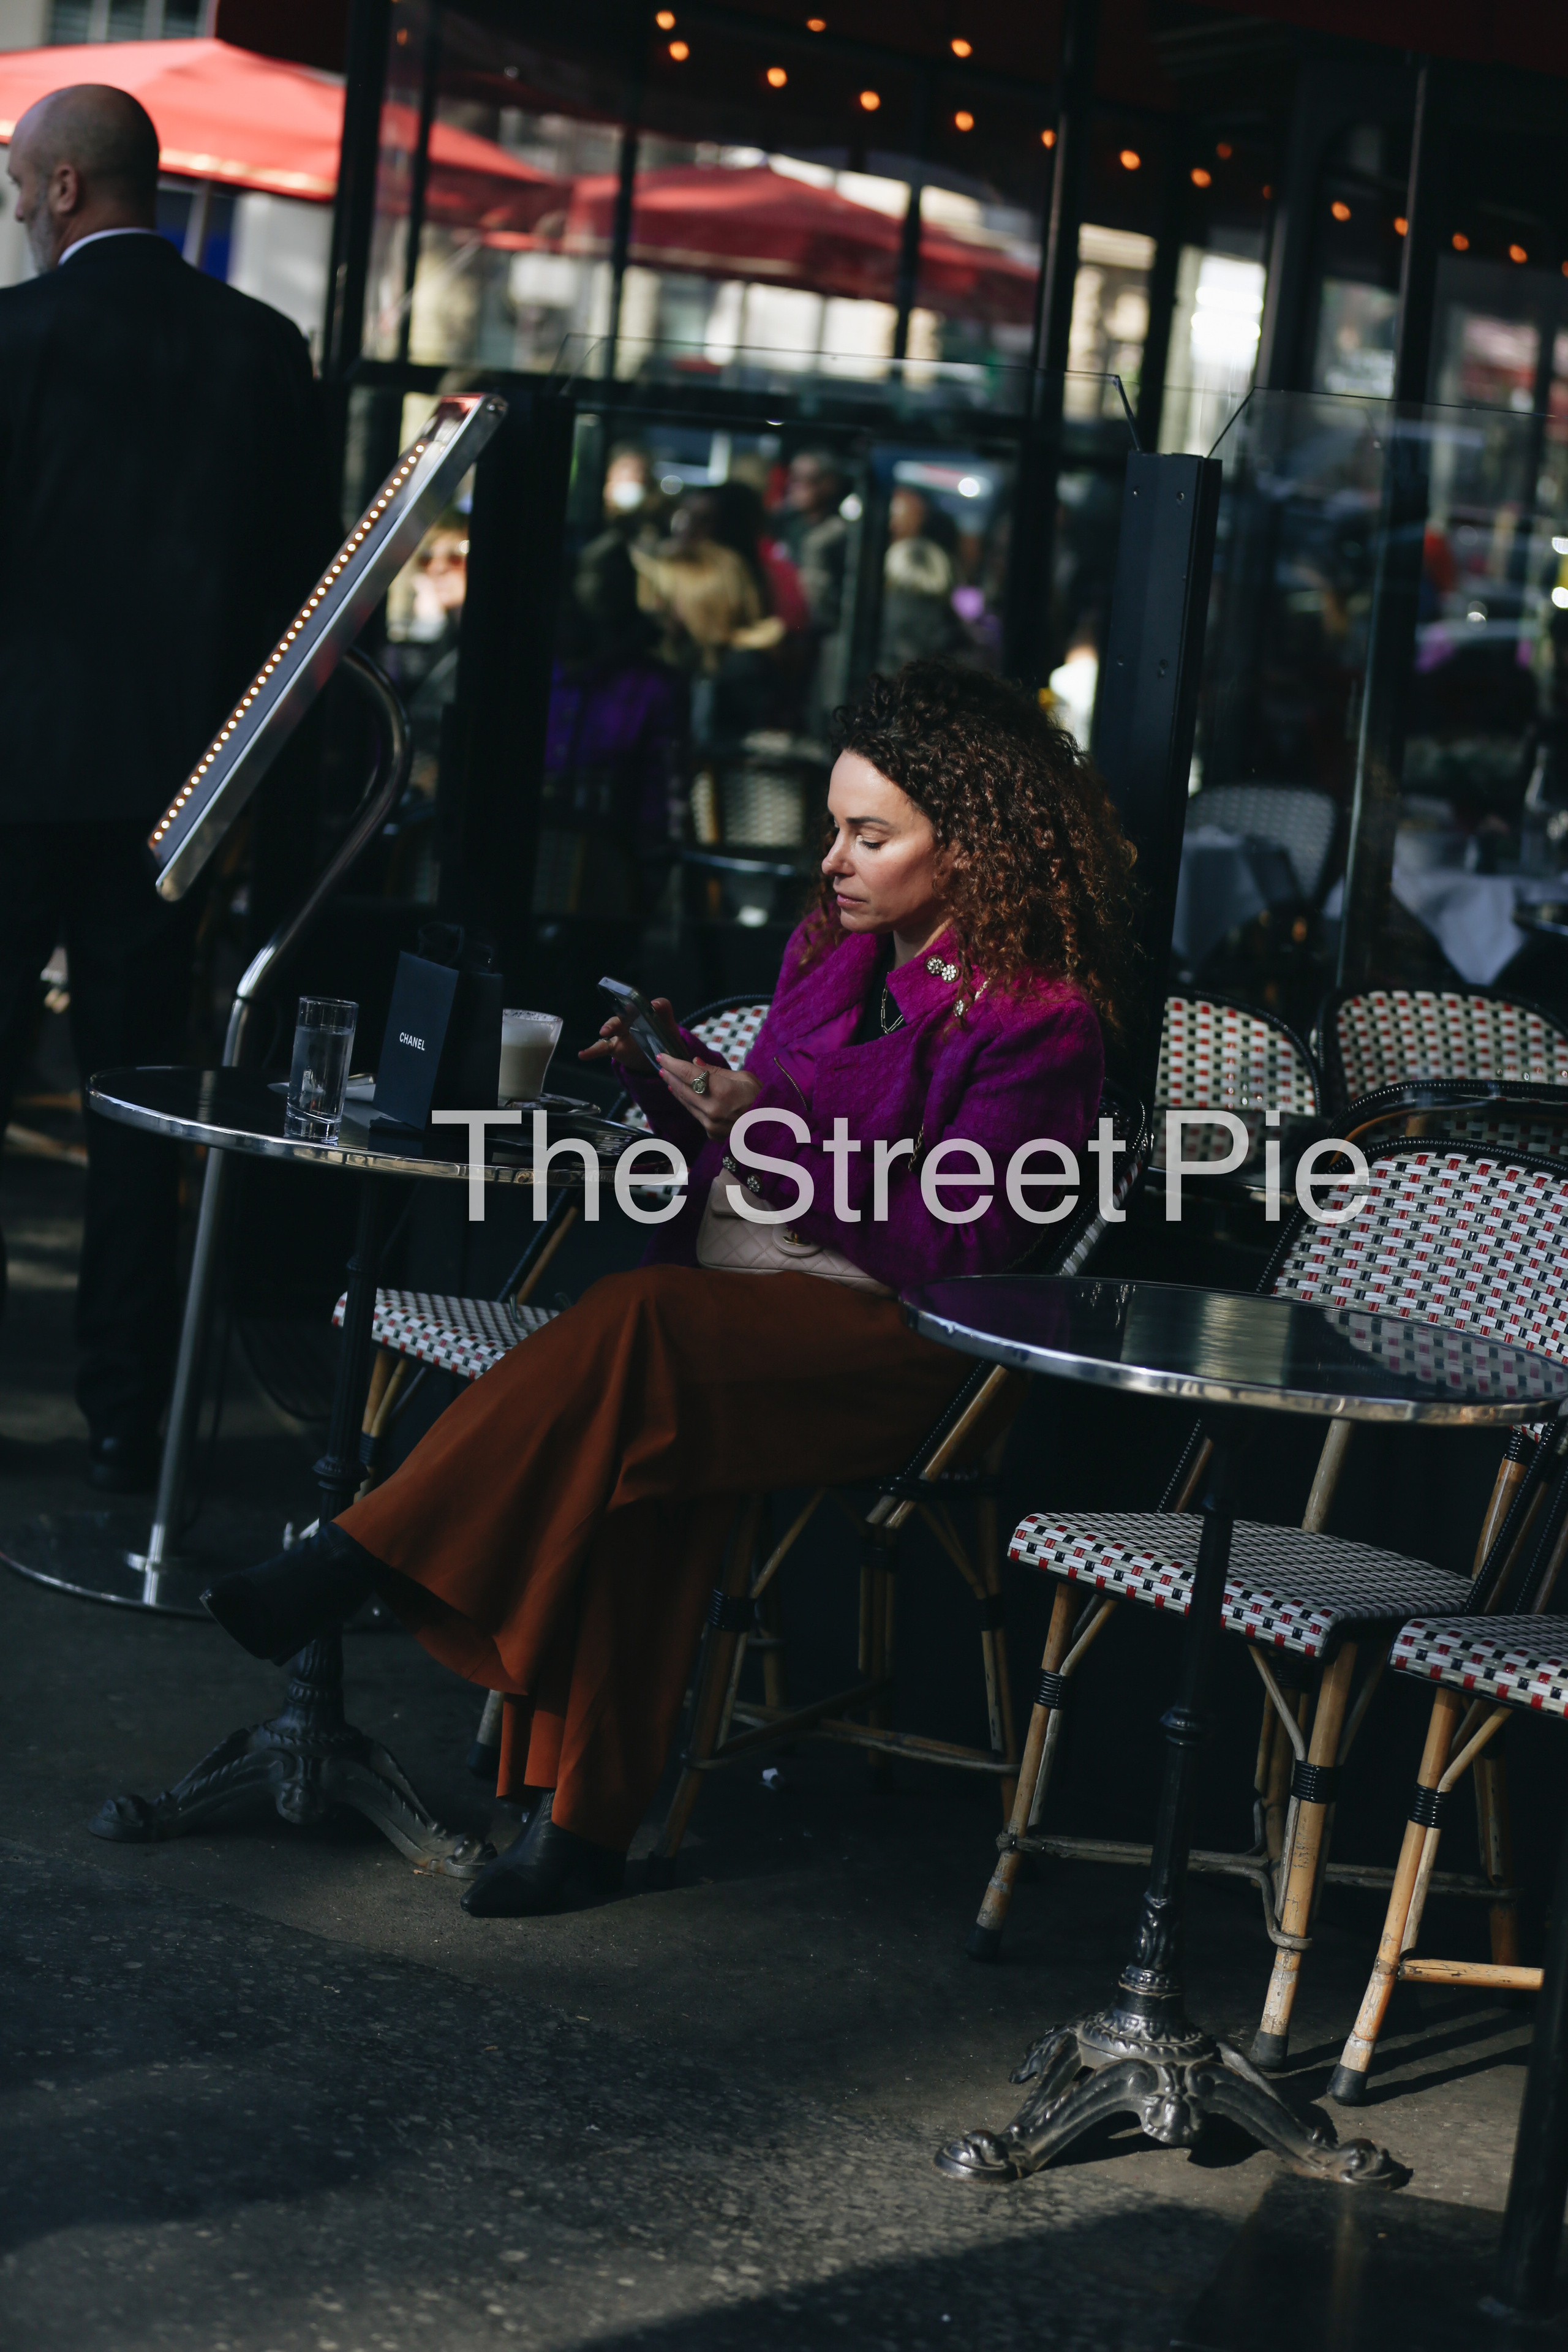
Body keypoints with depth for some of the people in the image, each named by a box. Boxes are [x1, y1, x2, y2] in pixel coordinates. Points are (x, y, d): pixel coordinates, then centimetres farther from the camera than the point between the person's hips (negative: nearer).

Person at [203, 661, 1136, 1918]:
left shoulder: (1037, 1020, -5)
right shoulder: (833, 956, 18)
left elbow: (960, 1249, -12)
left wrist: (778, 1132, -17)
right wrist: (681, 1083, 4)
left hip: (880, 1336, -6)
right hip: (729, 1293, 6)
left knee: (639, 1332, -35)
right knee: (655, 1441, -31)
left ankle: (354, 1563, -32)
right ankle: (582, 1815, -33)